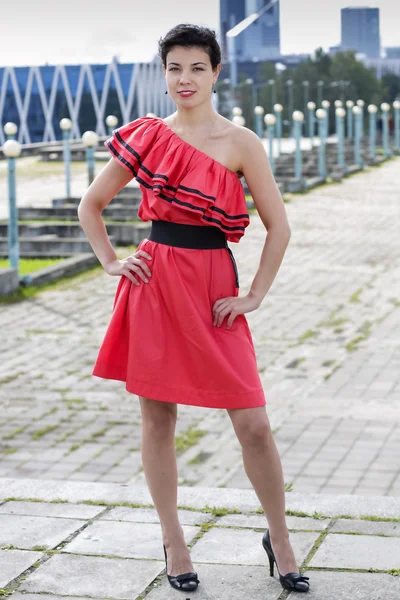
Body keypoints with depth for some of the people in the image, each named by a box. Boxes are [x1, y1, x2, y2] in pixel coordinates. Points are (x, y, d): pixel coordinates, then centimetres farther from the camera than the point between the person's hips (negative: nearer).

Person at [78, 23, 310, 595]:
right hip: (153, 285, 2)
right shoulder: (146, 136, 5)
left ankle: (279, 540, 17)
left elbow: (278, 227, 1)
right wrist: (111, 262, 5)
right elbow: (90, 205, 16)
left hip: (213, 287, -2)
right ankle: (173, 542, 24)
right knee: (157, 419, 8)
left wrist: (254, 297, -3)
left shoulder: (240, 144, -2)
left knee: (254, 424, -4)